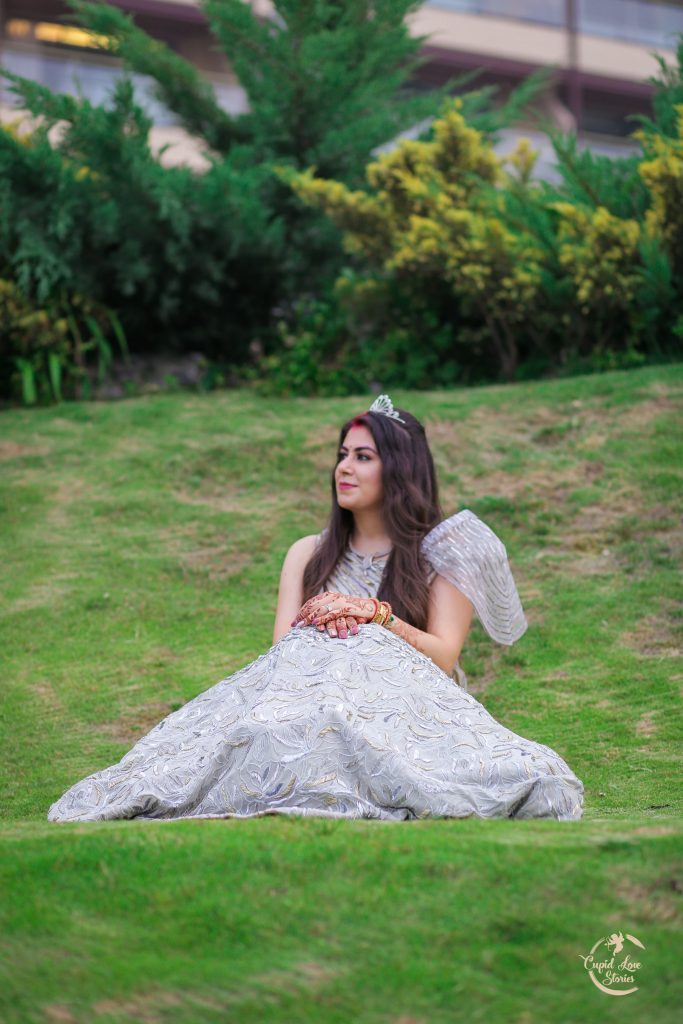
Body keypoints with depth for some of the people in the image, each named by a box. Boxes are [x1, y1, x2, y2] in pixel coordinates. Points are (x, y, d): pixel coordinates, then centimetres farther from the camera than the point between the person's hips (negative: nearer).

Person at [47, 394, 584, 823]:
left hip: (404, 700, -2)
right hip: (312, 688, 2)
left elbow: (444, 656, 2)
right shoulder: (309, 554, 24)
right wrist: (319, 622, -11)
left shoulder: (440, 552, 12)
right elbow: (283, 645, 11)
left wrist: (377, 615, -11)